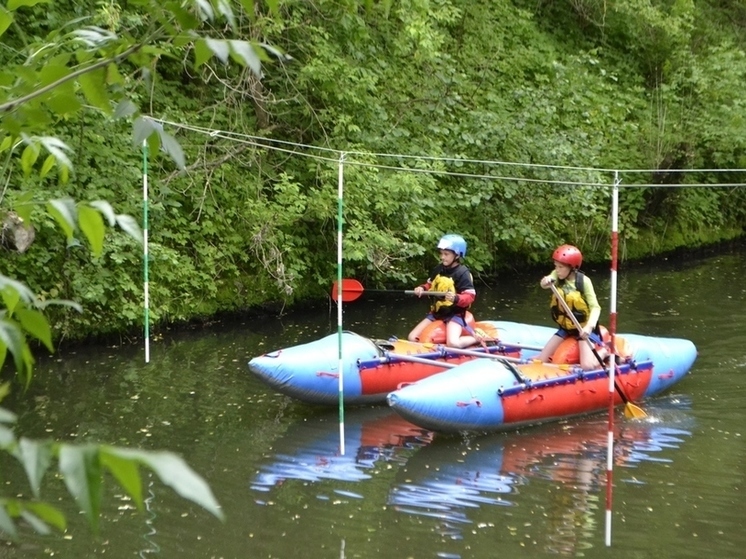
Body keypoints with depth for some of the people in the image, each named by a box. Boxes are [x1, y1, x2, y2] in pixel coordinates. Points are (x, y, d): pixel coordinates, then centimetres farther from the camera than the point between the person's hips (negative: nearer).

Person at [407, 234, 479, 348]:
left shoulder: (463, 272, -14)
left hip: (455, 314, -7)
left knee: (453, 343, -32)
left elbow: (470, 296, -19)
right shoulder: (438, 269, 6)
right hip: (436, 312, 7)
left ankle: (478, 337, -6)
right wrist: (422, 288, -2)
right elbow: (430, 285, 21)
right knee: (412, 338, -4)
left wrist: (456, 298, -38)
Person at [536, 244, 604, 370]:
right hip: (565, 328, 5)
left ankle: (604, 352, 11)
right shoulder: (556, 275, -7)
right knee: (541, 360, -1)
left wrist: (589, 326, -37)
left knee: (588, 366, -22)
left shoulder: (584, 281, -18)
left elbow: (595, 307, -20)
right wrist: (546, 282, -55)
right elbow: (545, 283, -30)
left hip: (583, 328, -5)